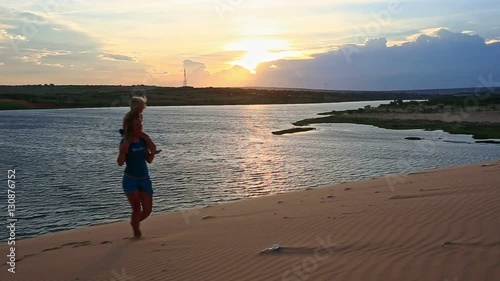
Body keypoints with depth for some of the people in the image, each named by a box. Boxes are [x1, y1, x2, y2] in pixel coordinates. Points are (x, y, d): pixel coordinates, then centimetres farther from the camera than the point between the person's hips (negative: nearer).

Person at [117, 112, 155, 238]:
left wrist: (153, 152, -10)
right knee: (137, 208, -5)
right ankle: (136, 231, 21)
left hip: (145, 179, 5)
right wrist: (123, 151, -32)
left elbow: (149, 160, 8)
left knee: (147, 210, 7)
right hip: (130, 179, -5)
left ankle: (135, 222, 37)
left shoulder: (144, 140, 2)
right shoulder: (126, 142, -12)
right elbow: (120, 163, -16)